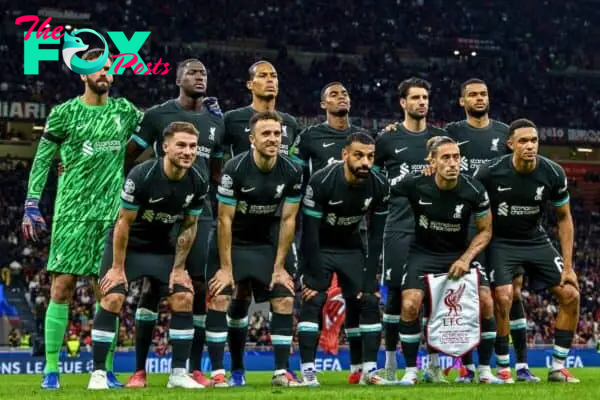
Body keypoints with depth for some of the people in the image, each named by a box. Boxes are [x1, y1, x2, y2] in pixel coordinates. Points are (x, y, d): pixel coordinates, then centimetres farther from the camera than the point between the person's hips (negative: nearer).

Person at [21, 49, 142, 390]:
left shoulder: (124, 111, 9)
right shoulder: (64, 113, 1)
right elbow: (42, 160, 4)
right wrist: (32, 205, -2)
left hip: (111, 214, 3)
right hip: (72, 212, -3)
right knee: (62, 288, -5)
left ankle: (107, 370, 7)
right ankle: (51, 369, 0)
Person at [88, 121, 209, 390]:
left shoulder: (198, 182, -12)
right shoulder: (142, 176, -26)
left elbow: (189, 227, 0)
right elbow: (124, 222, -18)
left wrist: (178, 268, -2)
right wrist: (118, 267, -15)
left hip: (162, 247, 4)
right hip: (127, 244, -4)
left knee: (184, 298, -9)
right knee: (113, 298, -18)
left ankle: (179, 373, 0)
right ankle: (98, 373, -10)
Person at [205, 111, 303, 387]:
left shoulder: (292, 172, -11)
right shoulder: (235, 169, -21)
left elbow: (288, 220, -5)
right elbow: (225, 219, -16)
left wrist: (279, 267, -6)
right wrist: (226, 268, -16)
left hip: (265, 245, 3)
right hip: (231, 242, -3)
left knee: (285, 300, -6)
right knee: (219, 299, -15)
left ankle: (281, 372, 2)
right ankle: (218, 373, -9)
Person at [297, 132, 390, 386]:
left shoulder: (379, 186, -14)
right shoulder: (321, 182, -27)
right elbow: (310, 231, -24)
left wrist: (371, 276, -10)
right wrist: (315, 278, -24)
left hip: (351, 248, 4)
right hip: (318, 248, -4)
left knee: (369, 302, -5)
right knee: (312, 302, -17)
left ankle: (370, 369, 1)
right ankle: (308, 371, -14)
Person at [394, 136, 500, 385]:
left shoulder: (474, 190, -16)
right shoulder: (414, 184, -19)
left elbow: (485, 230, -3)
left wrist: (466, 259, -14)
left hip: (459, 254, 1)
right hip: (423, 252, -1)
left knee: (486, 303, -15)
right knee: (410, 305, -21)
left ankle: (485, 371, 3)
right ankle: (410, 372, -3)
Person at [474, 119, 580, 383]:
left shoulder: (553, 173, -12)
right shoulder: (489, 172, -20)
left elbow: (564, 217, 0)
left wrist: (567, 265, -2)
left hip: (536, 241, 4)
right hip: (501, 242, -4)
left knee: (570, 295, -6)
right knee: (503, 298, -24)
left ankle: (557, 368, 5)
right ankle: (503, 369, -8)